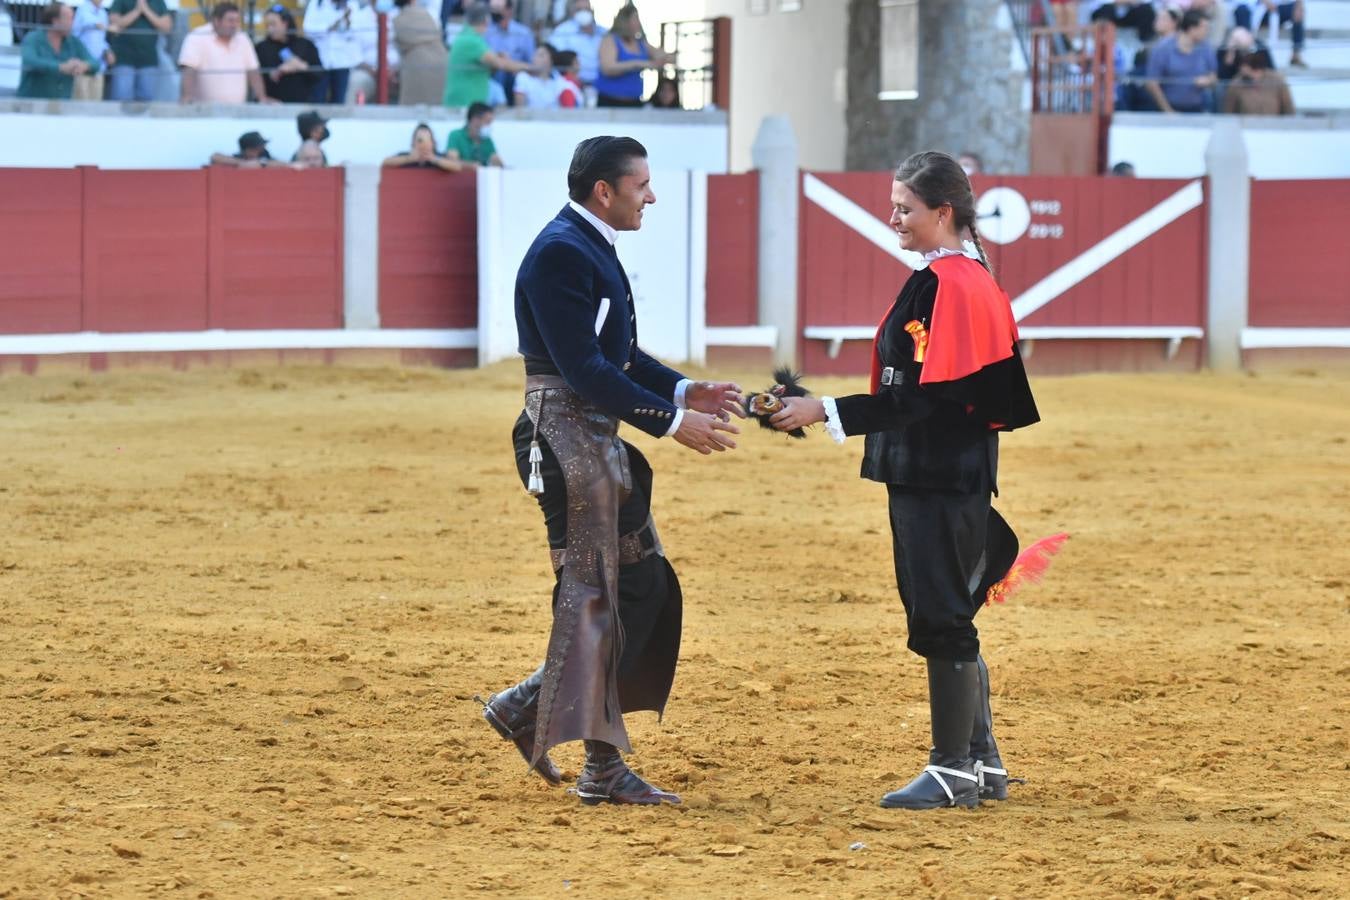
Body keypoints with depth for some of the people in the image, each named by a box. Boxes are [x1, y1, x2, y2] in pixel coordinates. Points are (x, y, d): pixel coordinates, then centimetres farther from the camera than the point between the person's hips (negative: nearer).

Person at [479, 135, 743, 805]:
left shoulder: (594, 248, 16)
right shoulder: (560, 253, -16)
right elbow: (584, 369, -22)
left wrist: (683, 391, 8)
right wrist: (671, 420, -21)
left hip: (598, 439, 10)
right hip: (566, 435, -10)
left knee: (645, 584, 10)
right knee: (593, 595, -6)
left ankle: (530, 705, 16)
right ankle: (602, 768, 0)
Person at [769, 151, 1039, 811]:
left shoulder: (948, 285, -17)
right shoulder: (967, 278, 15)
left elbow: (924, 396, -22)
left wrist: (827, 411, -22)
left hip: (941, 483, -10)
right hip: (931, 477, 10)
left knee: (941, 620, -5)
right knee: (946, 619, 14)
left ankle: (952, 773, 0)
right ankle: (980, 763, 21)